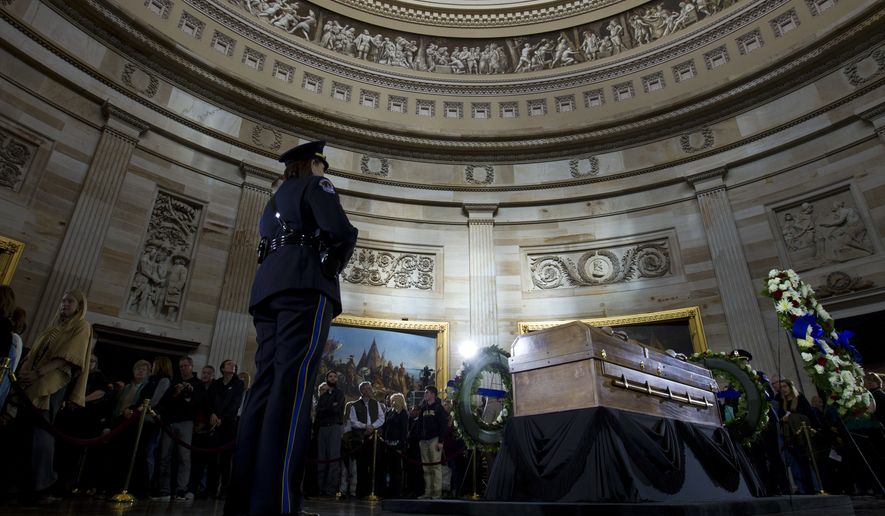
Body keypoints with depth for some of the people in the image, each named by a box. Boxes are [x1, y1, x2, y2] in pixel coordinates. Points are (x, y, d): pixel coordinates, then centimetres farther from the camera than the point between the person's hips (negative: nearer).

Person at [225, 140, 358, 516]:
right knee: (293, 383, -18)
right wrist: (334, 266, 10)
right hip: (304, 282, -8)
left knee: (267, 384, 0)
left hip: (268, 285, 8)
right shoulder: (315, 185, 11)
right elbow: (341, 231, -7)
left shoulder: (276, 199, 34)